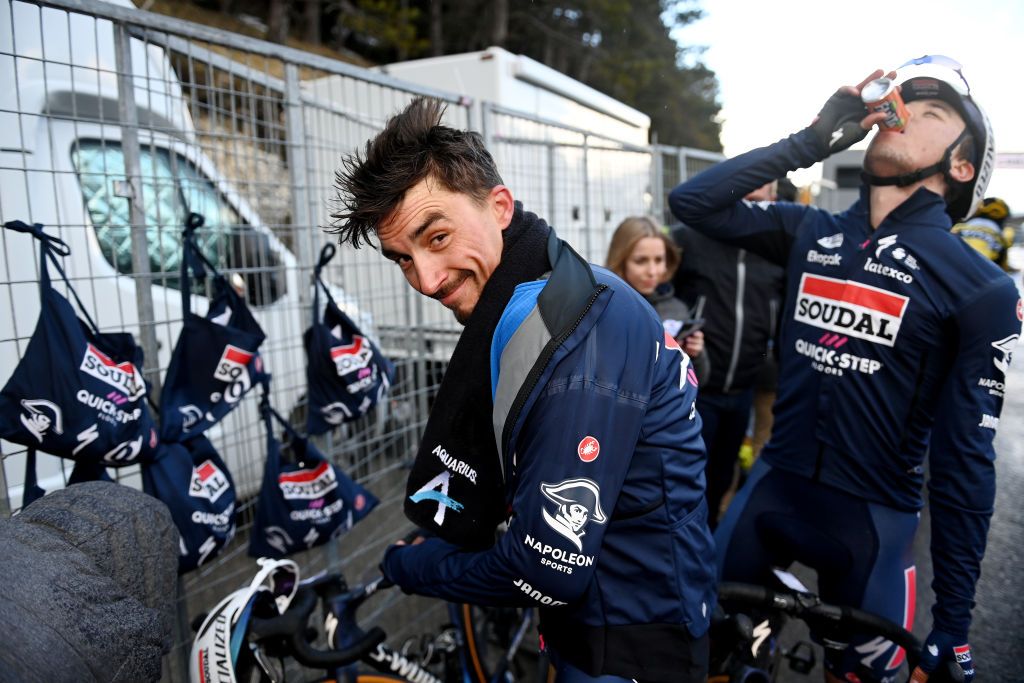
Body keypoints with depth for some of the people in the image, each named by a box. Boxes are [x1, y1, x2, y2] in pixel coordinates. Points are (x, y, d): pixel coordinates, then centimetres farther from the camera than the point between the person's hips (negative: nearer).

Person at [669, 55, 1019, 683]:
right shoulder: (811, 232, 1)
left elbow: (967, 458, -8)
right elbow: (693, 201, -4)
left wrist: (954, 622, -7)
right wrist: (812, 141, -10)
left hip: (874, 518, -2)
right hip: (772, 487, 3)